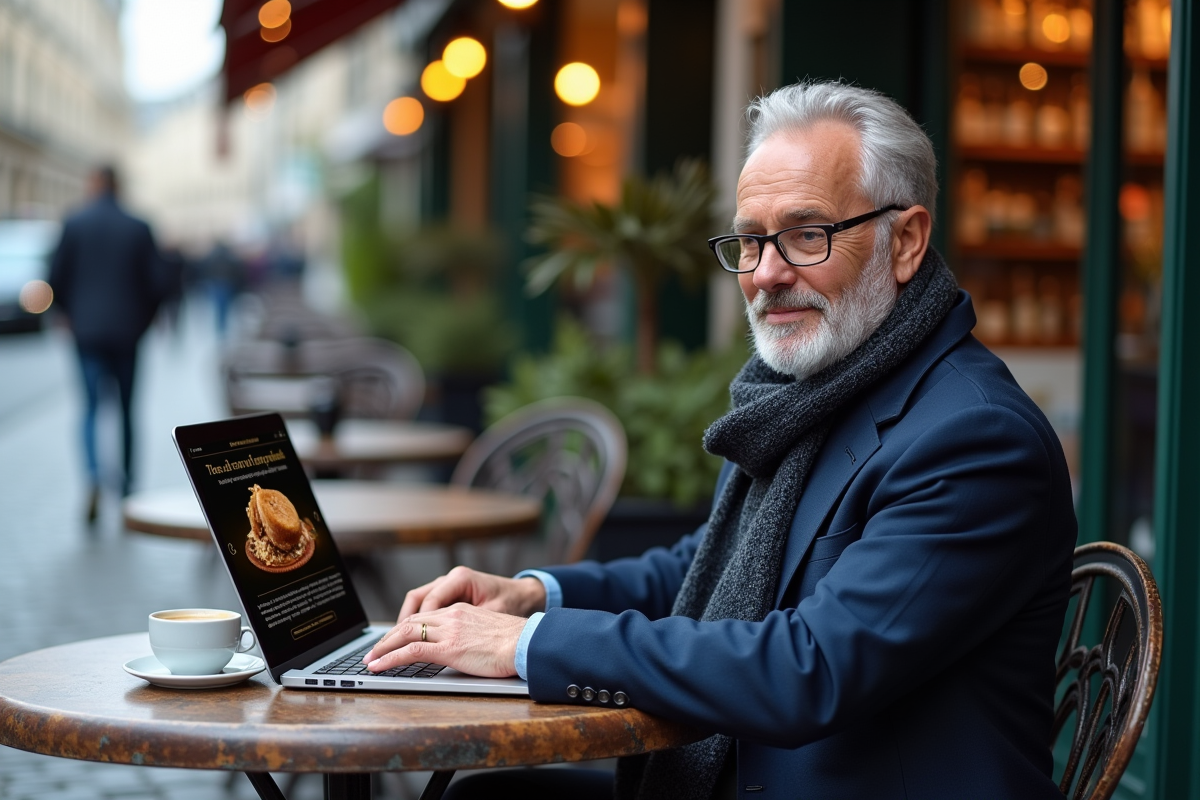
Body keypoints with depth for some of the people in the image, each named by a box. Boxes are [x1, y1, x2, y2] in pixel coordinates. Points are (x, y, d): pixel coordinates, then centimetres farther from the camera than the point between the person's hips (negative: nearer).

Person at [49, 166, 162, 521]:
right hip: (127, 331, 0)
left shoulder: (74, 224, -4)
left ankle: (94, 477, -20)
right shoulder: (138, 228, -3)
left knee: (91, 406, 3)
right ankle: (127, 483, 17)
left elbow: (56, 277, -3)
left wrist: (67, 312, 14)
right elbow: (154, 282, -3)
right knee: (126, 408, 12)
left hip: (87, 328, 0)